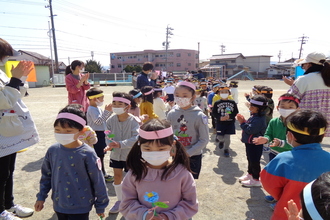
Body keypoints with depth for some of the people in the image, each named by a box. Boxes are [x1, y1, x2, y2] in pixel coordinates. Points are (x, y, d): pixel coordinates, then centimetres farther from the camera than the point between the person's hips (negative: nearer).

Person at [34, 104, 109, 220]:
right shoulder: (52, 150, -8)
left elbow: (98, 181, -13)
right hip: (59, 205, 5)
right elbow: (46, 176, 8)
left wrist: (100, 205, -6)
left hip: (80, 207, -4)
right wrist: (41, 197, 11)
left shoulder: (87, 154, -21)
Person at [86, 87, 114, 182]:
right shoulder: (92, 109, -17)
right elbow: (99, 120, -27)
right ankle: (103, 174, 11)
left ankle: (102, 173, 30)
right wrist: (107, 111, -28)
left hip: (101, 133, 10)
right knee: (99, 155, 0)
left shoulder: (98, 108, 12)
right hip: (97, 134, -10)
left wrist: (108, 111, 2)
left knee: (101, 154, 18)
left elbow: (104, 119, 16)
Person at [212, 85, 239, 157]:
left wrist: (229, 116, -15)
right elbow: (214, 113, -2)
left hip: (230, 123, 0)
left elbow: (236, 112, 2)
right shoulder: (217, 103, -3)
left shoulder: (232, 102, -1)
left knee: (227, 137, 1)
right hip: (220, 123, 0)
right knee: (220, 137, 4)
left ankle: (226, 149, 26)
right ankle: (221, 141, 43)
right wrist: (220, 118, -18)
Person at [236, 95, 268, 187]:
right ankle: (250, 174, 42)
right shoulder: (254, 116, 6)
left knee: (254, 162, 5)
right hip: (249, 143, 10)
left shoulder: (259, 119, -27)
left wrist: (242, 123, -22)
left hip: (255, 145, -10)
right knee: (250, 160, 24)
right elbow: (249, 125, 13)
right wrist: (244, 121, -4)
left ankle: (255, 180, 20)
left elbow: (250, 130, -30)